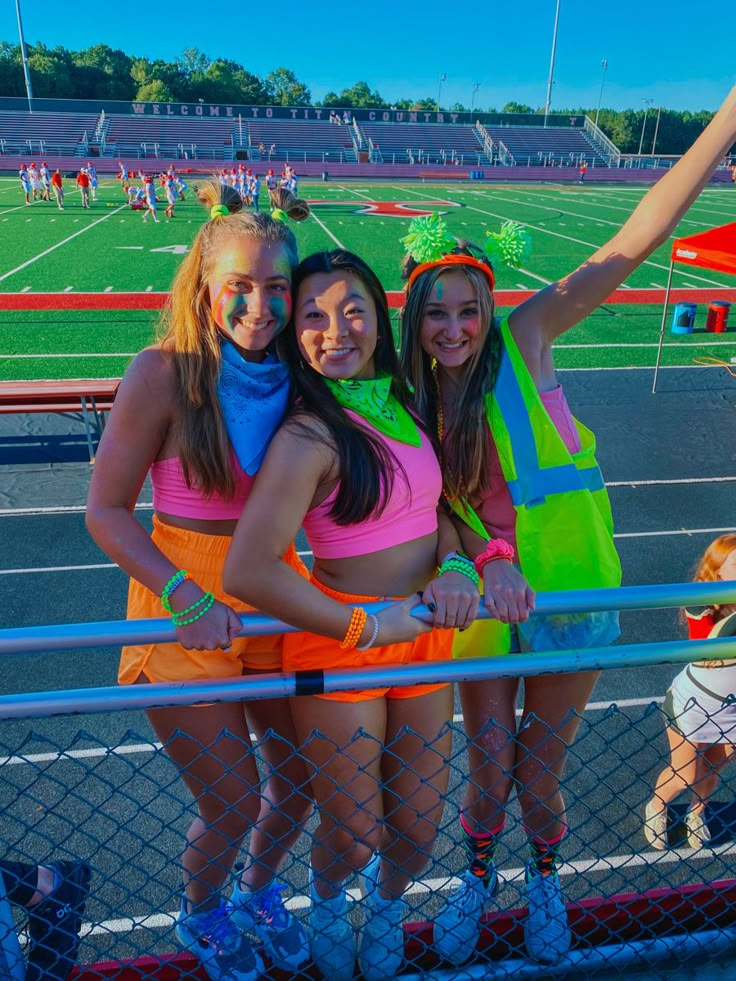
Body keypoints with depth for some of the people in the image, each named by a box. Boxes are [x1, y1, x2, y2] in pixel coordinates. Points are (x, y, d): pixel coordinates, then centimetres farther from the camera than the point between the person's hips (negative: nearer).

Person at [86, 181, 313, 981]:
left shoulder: (299, 373, -5)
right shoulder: (164, 372, -17)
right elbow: (105, 511, -13)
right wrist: (188, 599, -22)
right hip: (185, 612, -4)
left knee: (302, 778, 17)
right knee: (233, 807, 8)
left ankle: (259, 894, 53)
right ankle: (201, 916, 46)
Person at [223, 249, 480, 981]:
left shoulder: (402, 404, 1)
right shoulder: (309, 437, -21)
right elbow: (246, 572, -29)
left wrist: (453, 566, -8)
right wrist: (366, 629, -20)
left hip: (425, 638, 6)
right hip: (339, 646, -5)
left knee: (417, 829, 19)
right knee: (353, 838, 13)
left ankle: (386, 905, 55)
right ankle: (326, 900, 52)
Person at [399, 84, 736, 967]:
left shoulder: (523, 341, -13)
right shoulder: (413, 404, -6)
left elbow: (638, 236, -15)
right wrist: (492, 559, -29)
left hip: (571, 592, -1)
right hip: (487, 600, 2)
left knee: (537, 774, 15)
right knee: (487, 773, 13)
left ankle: (545, 880, 48)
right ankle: (477, 879, 46)